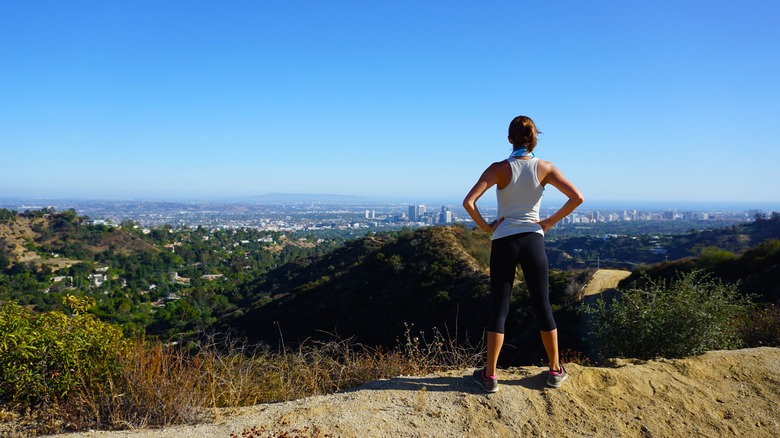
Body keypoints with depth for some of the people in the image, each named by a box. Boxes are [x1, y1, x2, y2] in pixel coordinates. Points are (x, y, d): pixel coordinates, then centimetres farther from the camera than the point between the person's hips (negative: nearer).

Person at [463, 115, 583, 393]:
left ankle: (490, 375, 10)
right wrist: (551, 221, 1)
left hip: (503, 242, -1)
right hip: (533, 240, 1)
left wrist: (485, 226, -5)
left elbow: (468, 202, -18)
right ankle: (555, 370, 23)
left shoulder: (499, 169, -8)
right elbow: (577, 197, -7)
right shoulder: (545, 168, -2)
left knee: (499, 309, 6)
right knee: (542, 306, 12)